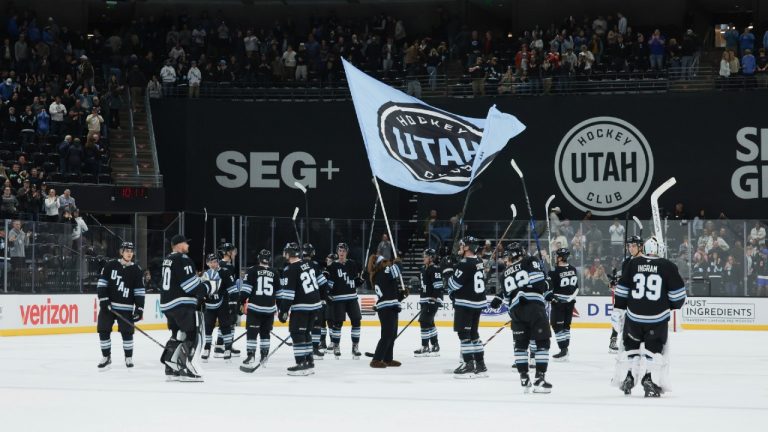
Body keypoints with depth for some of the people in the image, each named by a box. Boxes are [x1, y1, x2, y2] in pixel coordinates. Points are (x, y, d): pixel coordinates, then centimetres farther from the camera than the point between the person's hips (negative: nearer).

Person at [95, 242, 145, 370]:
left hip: (125, 308, -1)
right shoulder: (110, 265, -1)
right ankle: (106, 357, 12)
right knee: (103, 330, -1)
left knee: (127, 332, -4)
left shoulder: (136, 270, 0)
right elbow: (102, 283, 0)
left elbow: (139, 291, 0)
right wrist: (103, 300, -9)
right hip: (108, 305, 1)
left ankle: (129, 357, 12)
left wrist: (139, 309, -6)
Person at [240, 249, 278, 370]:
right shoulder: (275, 272, 7)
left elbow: (246, 288, -9)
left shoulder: (252, 271, -3)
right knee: (265, 332, 16)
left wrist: (242, 302, -2)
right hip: (270, 308, 3)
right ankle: (264, 356, 19)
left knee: (252, 332, -4)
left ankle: (251, 356, -15)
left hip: (255, 307, -3)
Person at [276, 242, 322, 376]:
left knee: (297, 333, -5)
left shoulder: (290, 270, -14)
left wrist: (283, 311, -16)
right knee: (305, 333, 17)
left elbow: (287, 293, -18)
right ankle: (309, 362, 19)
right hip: (315, 303, 8)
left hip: (301, 306, -8)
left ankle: (301, 364, -11)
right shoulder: (308, 265, 11)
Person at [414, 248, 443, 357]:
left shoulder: (435, 269, -13)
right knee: (429, 322, 12)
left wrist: (435, 299, -24)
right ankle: (435, 346, 18)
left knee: (424, 321, -12)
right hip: (425, 300, 10)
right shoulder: (424, 269, 16)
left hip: (432, 300, -10)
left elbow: (438, 286, -19)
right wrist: (421, 300, 23)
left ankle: (425, 347, -8)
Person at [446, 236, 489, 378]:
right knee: (473, 333, 15)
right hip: (478, 302, 9)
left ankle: (469, 365, -5)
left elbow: (454, 283, -15)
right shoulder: (478, 262, 9)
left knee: (464, 333, -3)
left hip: (465, 303, -9)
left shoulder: (464, 264, -18)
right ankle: (480, 366, 16)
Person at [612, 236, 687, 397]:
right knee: (654, 349, 7)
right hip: (658, 319, -2)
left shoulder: (633, 264, 2)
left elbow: (622, 289, 4)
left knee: (631, 347, 19)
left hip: (633, 316, 2)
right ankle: (650, 382, -2)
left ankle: (627, 378, 19)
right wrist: (675, 308, 14)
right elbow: (677, 292, -2)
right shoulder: (668, 266, -4)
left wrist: (618, 310, 11)